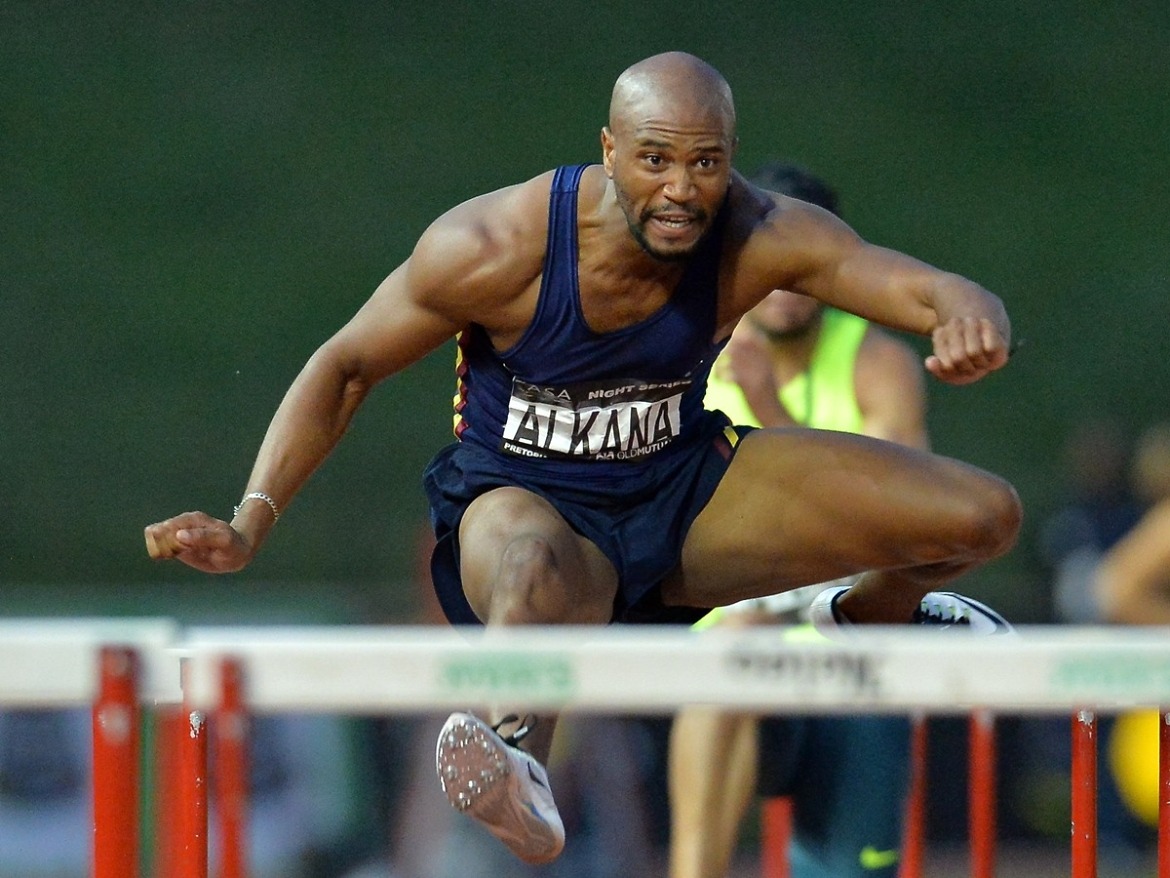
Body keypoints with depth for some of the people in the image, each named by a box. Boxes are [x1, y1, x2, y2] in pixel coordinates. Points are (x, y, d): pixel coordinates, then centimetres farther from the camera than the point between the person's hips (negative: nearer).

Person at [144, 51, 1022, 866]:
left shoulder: (758, 238, -18)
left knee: (983, 516, -1)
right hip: (526, 498, -5)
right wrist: (250, 526, -19)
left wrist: (968, 317, -51)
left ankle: (869, 616, 30)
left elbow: (929, 288, -24)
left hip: (685, 488, 5)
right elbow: (346, 367, -10)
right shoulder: (493, 249, -24)